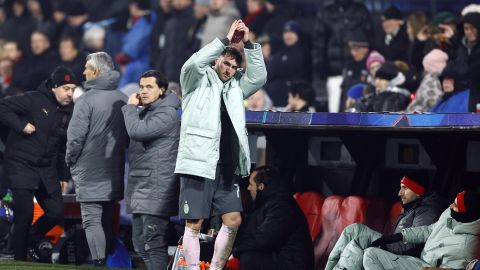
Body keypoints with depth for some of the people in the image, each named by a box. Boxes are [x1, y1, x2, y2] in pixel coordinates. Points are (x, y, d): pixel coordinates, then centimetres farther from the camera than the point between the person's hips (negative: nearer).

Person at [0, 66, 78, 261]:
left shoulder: (69, 111, 9)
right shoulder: (34, 100, -11)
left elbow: (64, 147, 16)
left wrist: (64, 176, 15)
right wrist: (21, 125, -21)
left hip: (47, 170, 6)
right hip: (21, 166, -6)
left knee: (56, 213, 0)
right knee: (25, 213, -10)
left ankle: (30, 242, 25)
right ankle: (20, 259, 3)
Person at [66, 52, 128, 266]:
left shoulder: (87, 100, -14)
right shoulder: (122, 100, 4)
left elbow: (76, 136, -15)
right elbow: (129, 135, 10)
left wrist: (71, 160, 1)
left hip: (89, 172, -6)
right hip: (114, 173, 6)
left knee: (91, 220, -5)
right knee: (106, 219, 16)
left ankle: (98, 261, -14)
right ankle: (108, 260, 19)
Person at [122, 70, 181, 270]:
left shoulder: (167, 113, -11)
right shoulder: (146, 111, 20)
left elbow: (137, 131, -21)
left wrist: (131, 107, -8)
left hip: (156, 190, -10)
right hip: (141, 189, 10)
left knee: (154, 243, -15)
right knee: (141, 243, 12)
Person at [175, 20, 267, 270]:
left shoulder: (235, 86, 18)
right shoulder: (198, 81, 2)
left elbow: (259, 77, 8)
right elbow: (194, 63, -17)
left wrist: (248, 45, -2)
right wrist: (226, 40, -18)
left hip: (227, 167, 6)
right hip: (198, 165, -6)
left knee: (233, 221, 3)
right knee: (194, 224, -5)